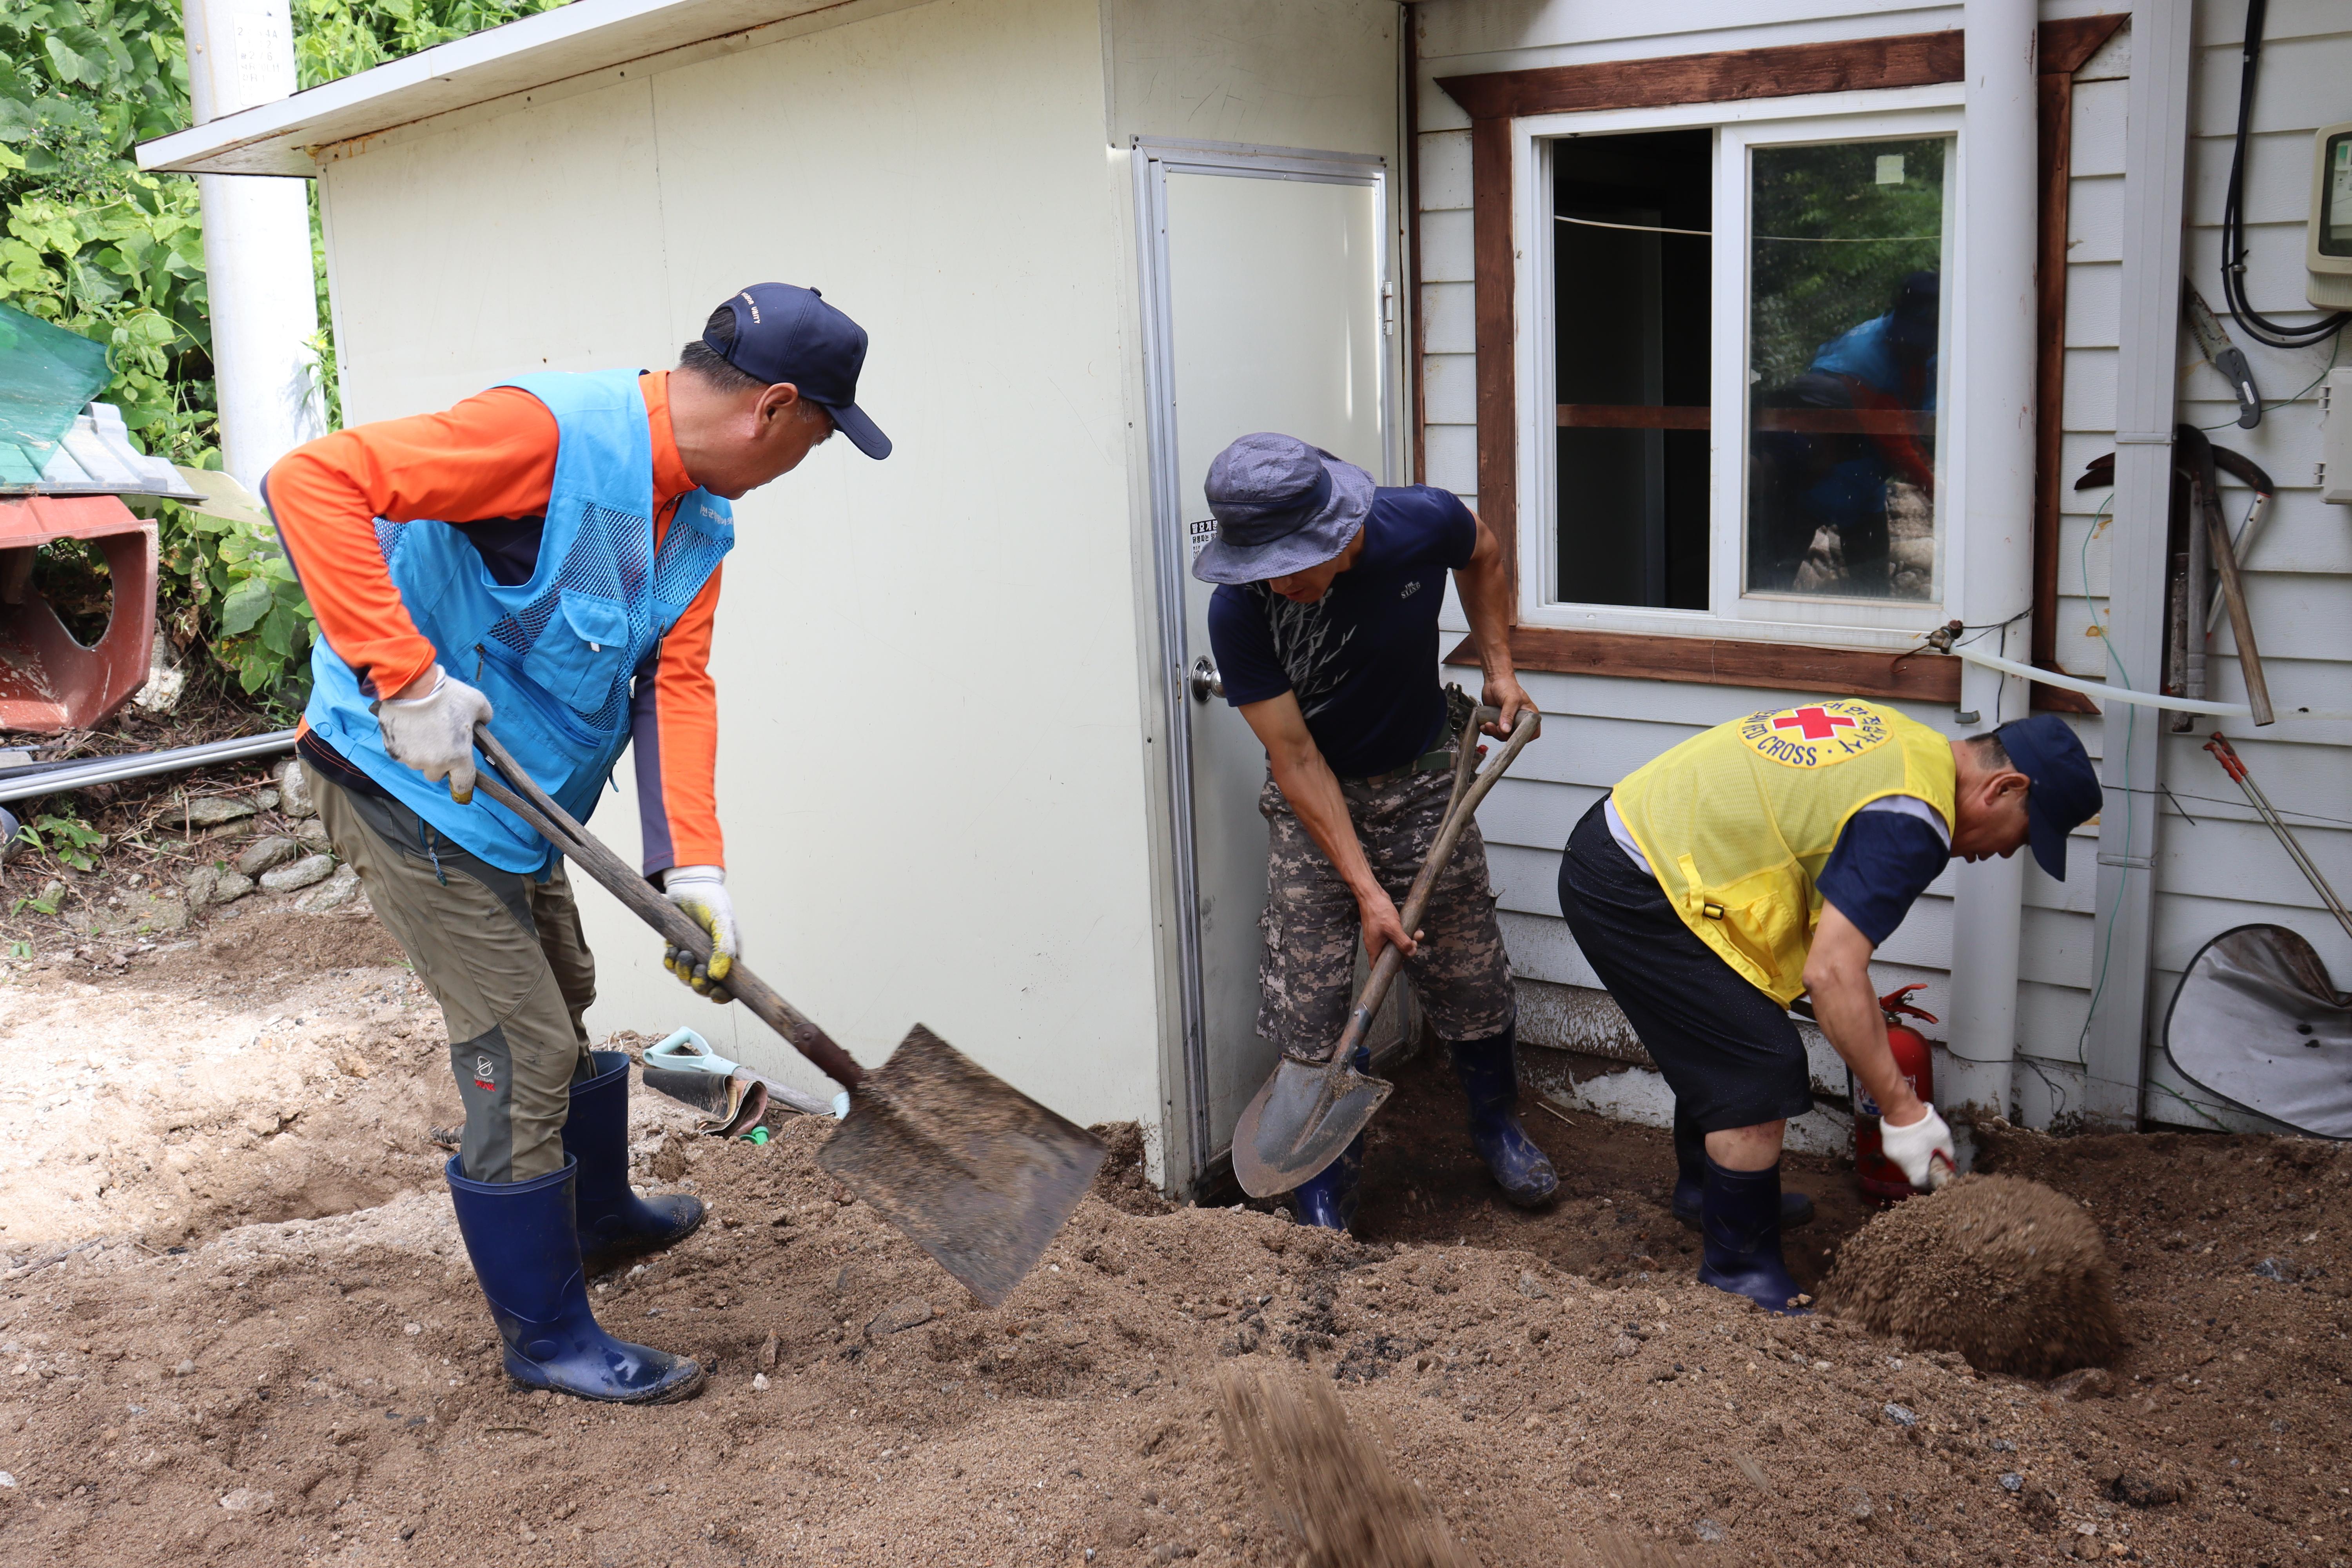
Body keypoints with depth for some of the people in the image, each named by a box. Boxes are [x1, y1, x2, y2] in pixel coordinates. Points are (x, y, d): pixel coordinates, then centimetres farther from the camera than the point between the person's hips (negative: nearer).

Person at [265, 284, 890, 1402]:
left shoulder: (700, 522, 2)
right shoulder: (552, 432, -26)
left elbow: (677, 684, -5)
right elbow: (311, 482, -32)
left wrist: (693, 866, -18)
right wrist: (407, 678, -37)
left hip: (515, 805, 9)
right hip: (407, 784, -9)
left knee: (563, 1007, 26)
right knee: (521, 1055, -3)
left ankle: (599, 1216, 51)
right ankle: (547, 1339, 14)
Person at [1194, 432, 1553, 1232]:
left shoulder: (1423, 524, -23)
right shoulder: (1240, 611, -27)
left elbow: (1482, 555, 5)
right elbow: (1297, 760, -22)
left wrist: (1499, 669, 0)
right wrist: (1365, 889, -24)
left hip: (1423, 780, 2)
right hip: (1316, 799, -1)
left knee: (1468, 972, 10)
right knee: (1310, 999, -4)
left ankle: (1497, 1124, 36)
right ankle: (1325, 1186, 15)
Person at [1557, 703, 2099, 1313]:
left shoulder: (1896, 738, 12)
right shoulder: (1910, 822, -18)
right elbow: (1831, 971, -25)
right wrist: (1901, 1110, -18)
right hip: (1632, 895, -11)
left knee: (1717, 1047, 27)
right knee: (1761, 1073, -8)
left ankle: (1707, 1186, 47)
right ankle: (1739, 1270, 7)